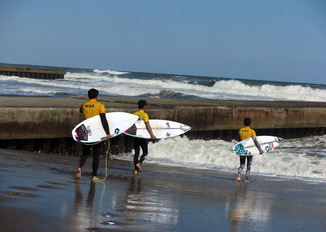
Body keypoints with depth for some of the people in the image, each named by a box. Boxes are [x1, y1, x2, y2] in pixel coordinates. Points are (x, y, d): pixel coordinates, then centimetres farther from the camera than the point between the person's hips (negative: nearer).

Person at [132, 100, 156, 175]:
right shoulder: (144, 114, -9)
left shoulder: (134, 114, 8)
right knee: (145, 152, 7)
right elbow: (147, 124, -21)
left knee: (136, 152, 10)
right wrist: (152, 134, -27)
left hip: (135, 135, 5)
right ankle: (139, 163, -17)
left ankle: (136, 170, 6)